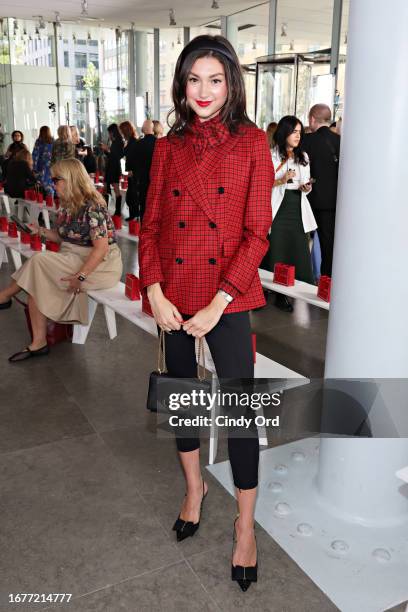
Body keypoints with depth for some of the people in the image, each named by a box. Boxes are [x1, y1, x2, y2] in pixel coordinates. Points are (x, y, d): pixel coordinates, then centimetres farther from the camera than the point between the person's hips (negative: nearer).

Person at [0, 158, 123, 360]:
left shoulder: (92, 206, -17)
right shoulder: (68, 206, 9)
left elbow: (101, 247, -22)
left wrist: (80, 276, -26)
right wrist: (39, 230, 2)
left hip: (101, 264, -8)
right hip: (74, 260, 8)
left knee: (39, 261, -22)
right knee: (37, 283, -14)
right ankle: (38, 343, -11)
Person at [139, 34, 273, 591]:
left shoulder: (252, 143, -3)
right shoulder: (169, 148, 7)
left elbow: (257, 233, -8)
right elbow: (151, 225, 6)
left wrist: (217, 305, -14)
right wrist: (155, 294, -6)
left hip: (227, 298, -3)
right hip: (174, 296, 4)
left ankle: (246, 526, 20)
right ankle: (194, 486, 41)